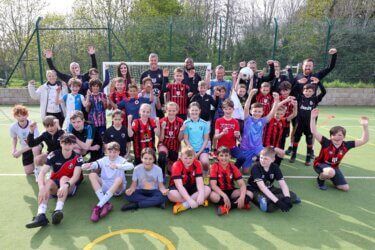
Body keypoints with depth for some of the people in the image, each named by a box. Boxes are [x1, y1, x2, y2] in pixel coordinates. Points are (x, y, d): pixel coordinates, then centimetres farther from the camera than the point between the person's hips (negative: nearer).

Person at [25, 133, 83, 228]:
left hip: (71, 186, -2)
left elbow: (76, 176, -25)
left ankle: (58, 211, -48)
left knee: (64, 178, -32)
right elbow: (42, 172, -20)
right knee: (48, 182, -30)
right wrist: (42, 187, -39)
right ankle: (41, 215, -46)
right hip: (55, 186, 2)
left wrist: (66, 185, -46)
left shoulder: (77, 158, -12)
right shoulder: (54, 155, -9)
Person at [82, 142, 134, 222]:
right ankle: (106, 204, -30)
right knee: (92, 175, -17)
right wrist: (86, 166, -35)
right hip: (104, 187, 4)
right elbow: (93, 164, -11)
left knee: (119, 179, -33)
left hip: (117, 189, -3)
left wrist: (117, 166, -45)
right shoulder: (103, 160, 3)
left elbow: (131, 166, -28)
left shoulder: (121, 160, -7)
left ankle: (98, 206, -35)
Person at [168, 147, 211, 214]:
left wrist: (201, 195, -39)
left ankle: (184, 205, -26)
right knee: (172, 194, -37)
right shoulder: (176, 165, -23)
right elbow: (179, 185, -31)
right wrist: (189, 200, -41)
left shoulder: (197, 164, -13)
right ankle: (199, 202, -23)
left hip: (191, 187, 4)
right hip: (178, 188, -3)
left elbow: (199, 181, -20)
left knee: (207, 189, -21)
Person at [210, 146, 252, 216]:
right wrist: (224, 196, -34)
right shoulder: (215, 167, -13)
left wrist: (242, 197, -29)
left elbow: (242, 184, -10)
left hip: (231, 191, 4)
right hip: (219, 192, -3)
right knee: (213, 196, -37)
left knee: (249, 194, -19)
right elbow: (213, 185, -20)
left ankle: (226, 206, -22)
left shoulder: (233, 167, -5)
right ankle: (235, 204, -21)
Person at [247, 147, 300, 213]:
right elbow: (262, 187, -33)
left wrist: (287, 198, -36)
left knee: (292, 195, -11)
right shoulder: (256, 167, -24)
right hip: (255, 190, -5)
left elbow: (283, 184, -16)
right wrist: (277, 201, -41)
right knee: (270, 207, -34)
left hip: (269, 189, 6)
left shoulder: (275, 167, -8)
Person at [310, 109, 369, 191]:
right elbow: (314, 132, -38)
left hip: (334, 167, 6)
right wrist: (313, 118, -48)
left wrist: (365, 126, -26)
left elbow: (364, 140, -13)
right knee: (331, 172, -42)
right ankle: (320, 179, -6)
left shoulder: (346, 145, -13)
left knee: (345, 188, 1)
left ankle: (330, 177, 27)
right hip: (320, 164, -6)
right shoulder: (326, 142, -25)